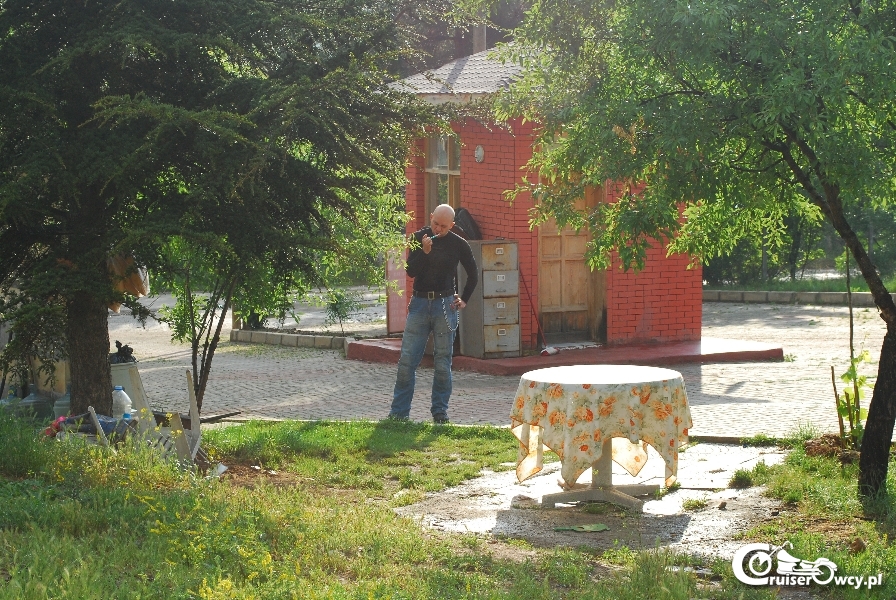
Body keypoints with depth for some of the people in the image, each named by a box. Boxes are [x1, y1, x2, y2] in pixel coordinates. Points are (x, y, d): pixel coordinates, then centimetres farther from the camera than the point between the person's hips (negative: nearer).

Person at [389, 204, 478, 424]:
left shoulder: (458, 244, 1)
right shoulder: (419, 238, 3)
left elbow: (473, 275, 13)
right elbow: (411, 271, -5)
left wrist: (464, 299, 8)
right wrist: (424, 252, -19)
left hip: (445, 305, -1)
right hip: (419, 303, 1)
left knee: (442, 362, 1)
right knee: (407, 360, -2)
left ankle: (440, 412, 10)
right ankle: (398, 412, 2)